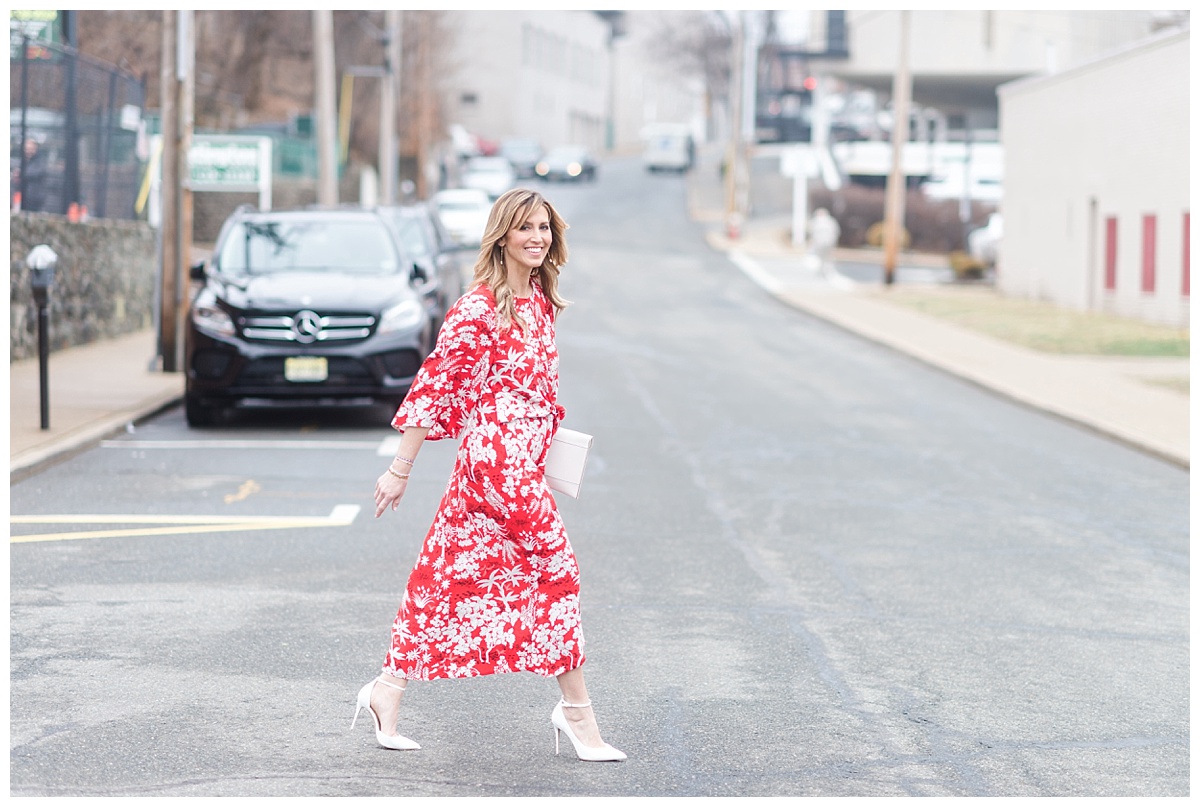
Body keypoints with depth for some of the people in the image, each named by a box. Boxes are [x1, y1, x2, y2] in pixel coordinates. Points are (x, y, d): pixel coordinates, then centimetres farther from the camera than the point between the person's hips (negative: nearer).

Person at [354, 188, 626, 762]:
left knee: (448, 573, 11)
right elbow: (436, 383, -11)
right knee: (556, 569, -5)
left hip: (524, 456, 9)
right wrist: (401, 468, -11)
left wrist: (550, 438, 14)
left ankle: (388, 689, 17)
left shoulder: (540, 303, 13)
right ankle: (575, 708, 3)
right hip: (500, 457, -9)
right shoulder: (478, 306, -12)